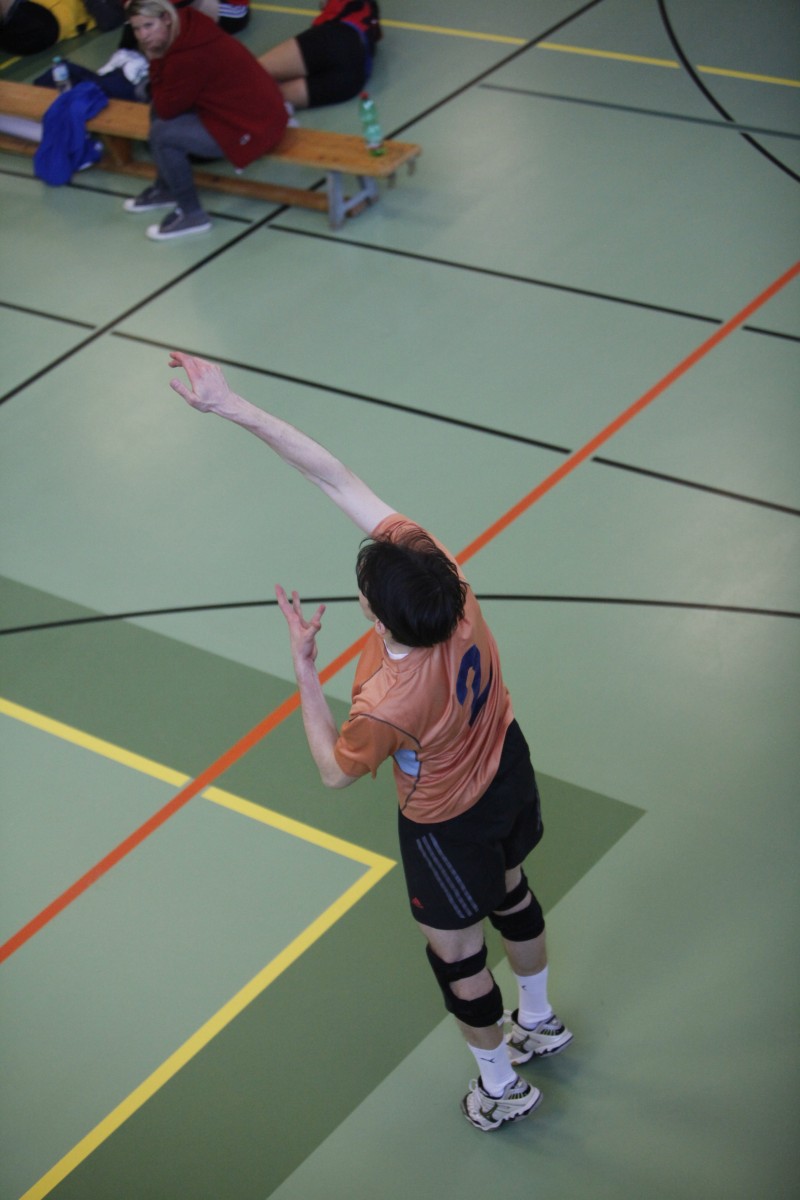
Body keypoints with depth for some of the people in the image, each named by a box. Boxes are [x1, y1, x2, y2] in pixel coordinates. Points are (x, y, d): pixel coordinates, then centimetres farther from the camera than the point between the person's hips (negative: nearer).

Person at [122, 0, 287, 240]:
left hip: (253, 126, -10)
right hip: (253, 106, 10)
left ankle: (192, 214, 0)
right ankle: (165, 189, 28)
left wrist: (155, 61, -11)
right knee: (159, 111, 13)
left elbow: (167, 109, -16)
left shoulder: (189, 57, -28)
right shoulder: (186, 31, 2)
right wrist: (156, 61, -2)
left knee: (162, 134, -14)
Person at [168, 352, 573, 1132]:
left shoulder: (389, 703, -43)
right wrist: (232, 408, -31)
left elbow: (335, 772, -18)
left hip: (448, 827, -7)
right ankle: (539, 1022, 60)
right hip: (508, 773, 7)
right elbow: (335, 477, -30)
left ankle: (502, 1088, 46)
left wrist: (304, 665, -21)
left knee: (456, 957, 21)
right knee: (511, 896, 32)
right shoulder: (440, 570, -30)